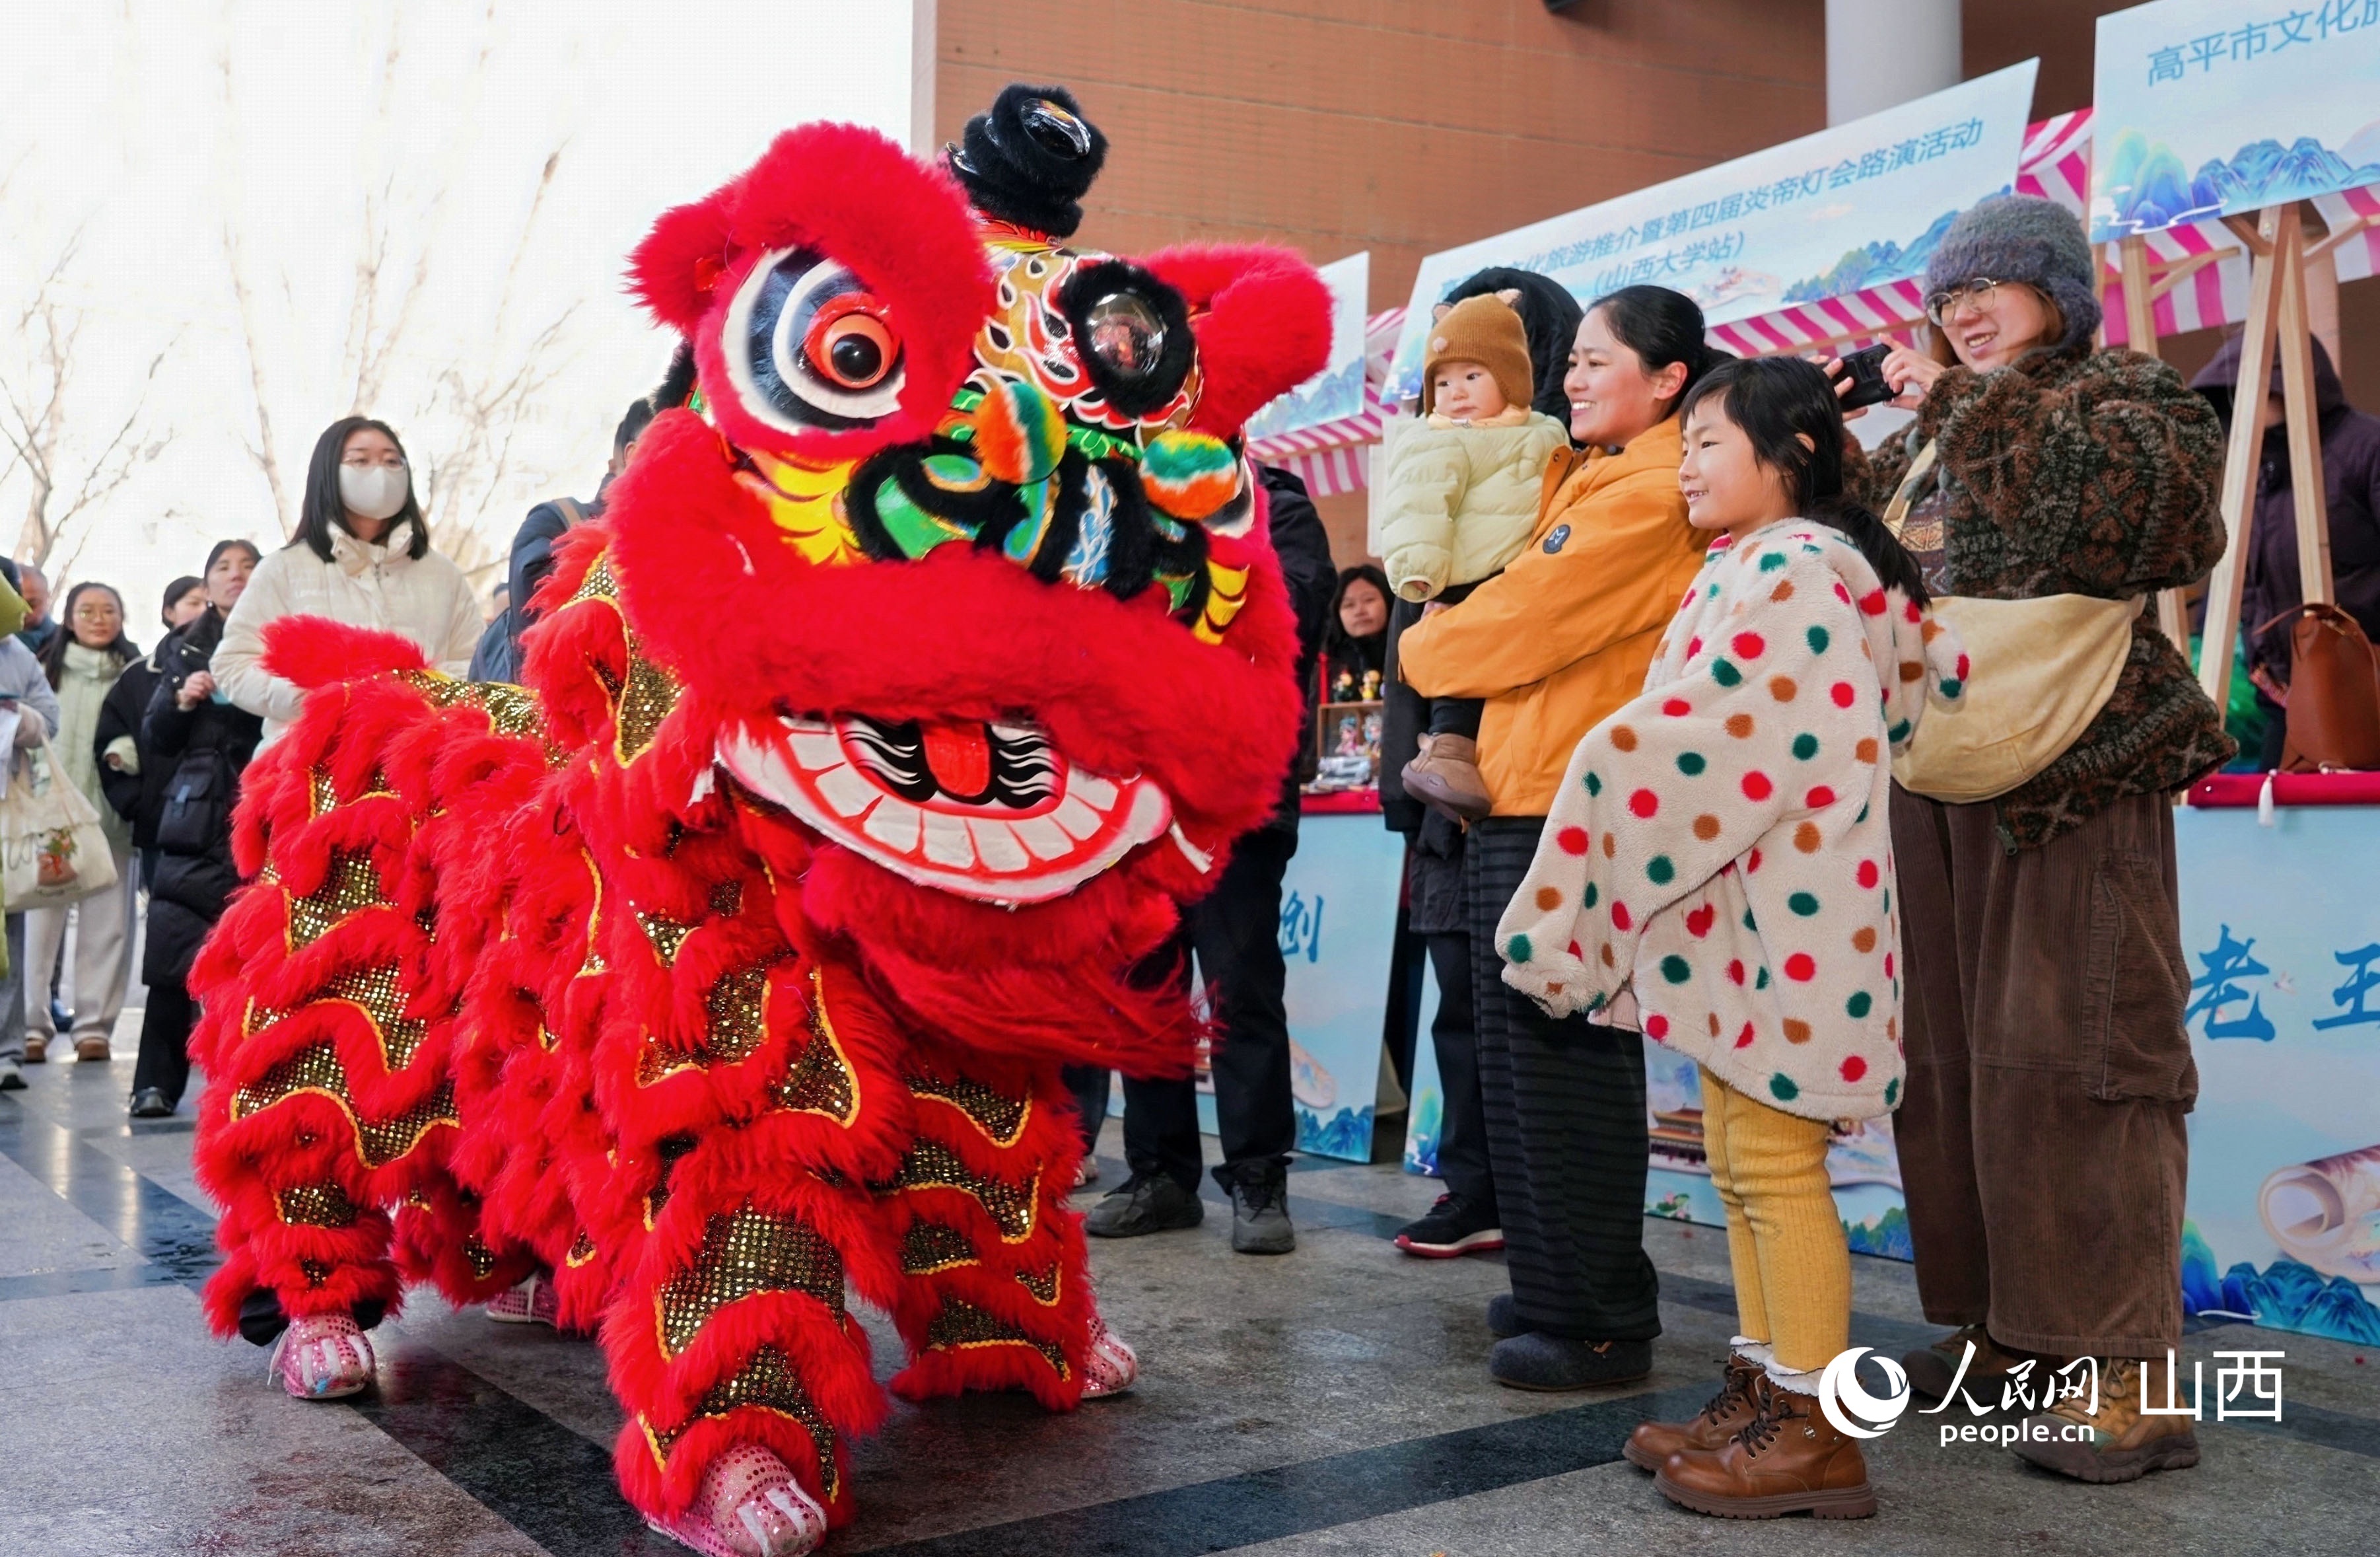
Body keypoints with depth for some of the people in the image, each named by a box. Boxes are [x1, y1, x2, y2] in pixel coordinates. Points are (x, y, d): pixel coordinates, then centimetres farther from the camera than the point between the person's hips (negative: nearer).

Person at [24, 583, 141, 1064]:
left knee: (106, 918, 0)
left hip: (109, 811, 0)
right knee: (40, 915, -3)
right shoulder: (46, 667, 10)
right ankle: (31, 1024, 1)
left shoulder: (136, 674, 9)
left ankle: (94, 1025, 6)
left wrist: (126, 750, -12)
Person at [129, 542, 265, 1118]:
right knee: (174, 952, -4)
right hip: (196, 816, 2)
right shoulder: (183, 648, 18)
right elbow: (156, 741, 17)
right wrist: (180, 700, -1)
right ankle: (156, 1083, 3)